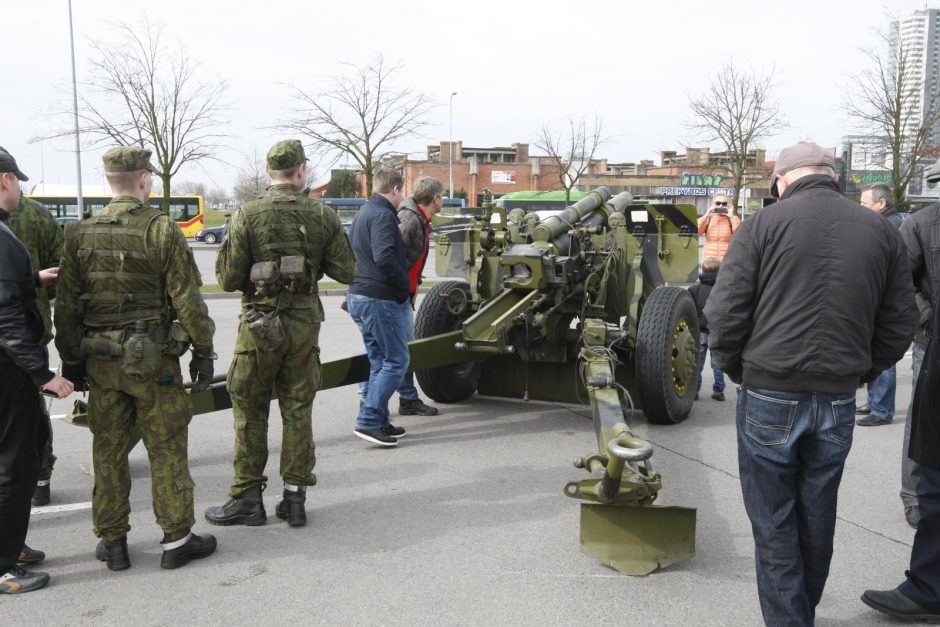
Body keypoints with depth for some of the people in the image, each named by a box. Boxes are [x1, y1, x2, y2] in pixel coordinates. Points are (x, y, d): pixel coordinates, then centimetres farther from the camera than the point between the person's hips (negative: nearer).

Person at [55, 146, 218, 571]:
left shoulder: (80, 234, 3)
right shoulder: (161, 230, -10)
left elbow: (65, 305, 6)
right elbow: (187, 301, -11)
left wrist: (70, 358, 14)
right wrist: (203, 352, -3)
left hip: (99, 361, 4)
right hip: (152, 360, -4)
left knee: (108, 451, 12)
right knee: (166, 450, 5)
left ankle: (112, 543, 22)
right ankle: (177, 539, 13)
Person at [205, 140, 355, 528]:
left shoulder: (249, 216, -9)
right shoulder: (323, 217, -2)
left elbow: (228, 279, -9)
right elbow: (346, 272, 1)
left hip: (260, 325, -2)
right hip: (305, 324, 2)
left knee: (250, 412, 10)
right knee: (298, 412, 11)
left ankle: (247, 499, 15)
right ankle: (294, 498, 16)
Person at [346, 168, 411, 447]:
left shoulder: (363, 213, 18)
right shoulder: (382, 215, -14)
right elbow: (384, 256, -28)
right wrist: (405, 283, -15)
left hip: (359, 296, 10)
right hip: (381, 298, -10)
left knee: (379, 362, 15)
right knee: (396, 361, -4)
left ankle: (379, 421, 19)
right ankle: (368, 421, -7)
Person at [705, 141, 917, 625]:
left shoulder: (764, 224, -6)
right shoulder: (881, 231, 5)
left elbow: (724, 313, -10)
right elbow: (899, 326, 7)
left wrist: (735, 370, 6)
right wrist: (858, 374, 17)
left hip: (769, 396, -4)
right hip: (839, 402, 4)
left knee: (773, 523, 8)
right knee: (817, 518, 19)